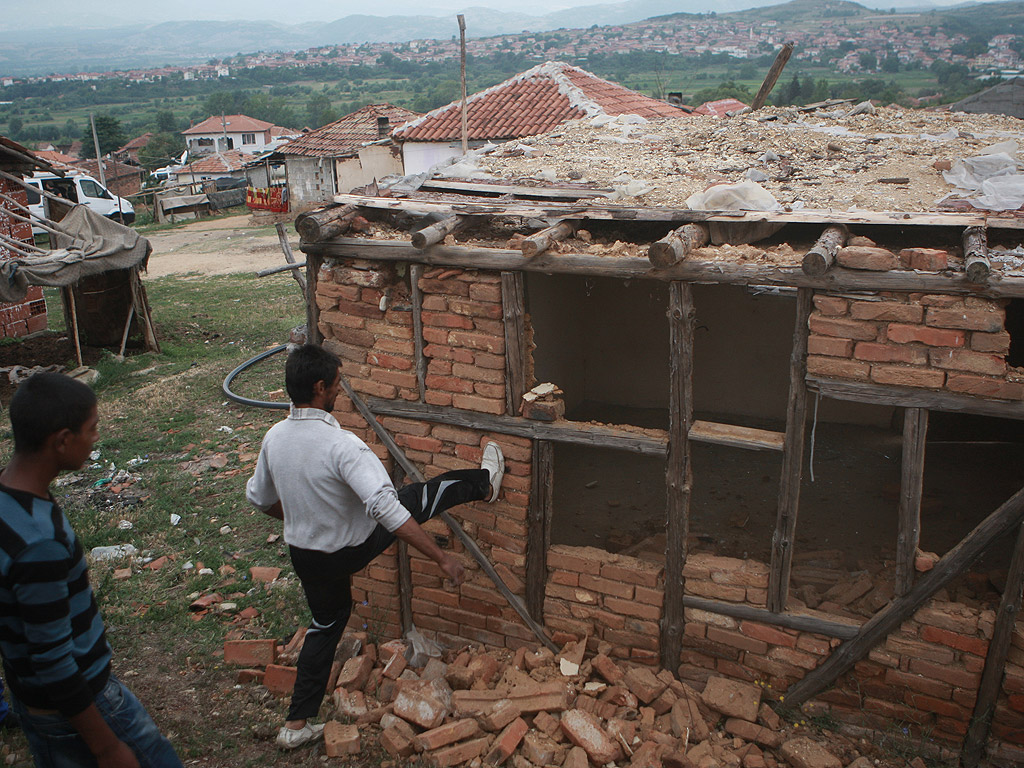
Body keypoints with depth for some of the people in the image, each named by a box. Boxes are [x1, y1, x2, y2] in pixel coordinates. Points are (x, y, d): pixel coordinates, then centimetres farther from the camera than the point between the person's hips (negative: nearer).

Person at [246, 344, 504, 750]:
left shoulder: (274, 438, -10)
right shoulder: (341, 445, -33)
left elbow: (259, 498, 6)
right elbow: (385, 508, -38)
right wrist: (441, 556, -34)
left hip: (305, 554, 6)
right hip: (353, 549, -6)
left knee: (326, 622, 26)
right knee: (422, 494, 7)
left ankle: (297, 724, 33)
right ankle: (484, 483, 36)